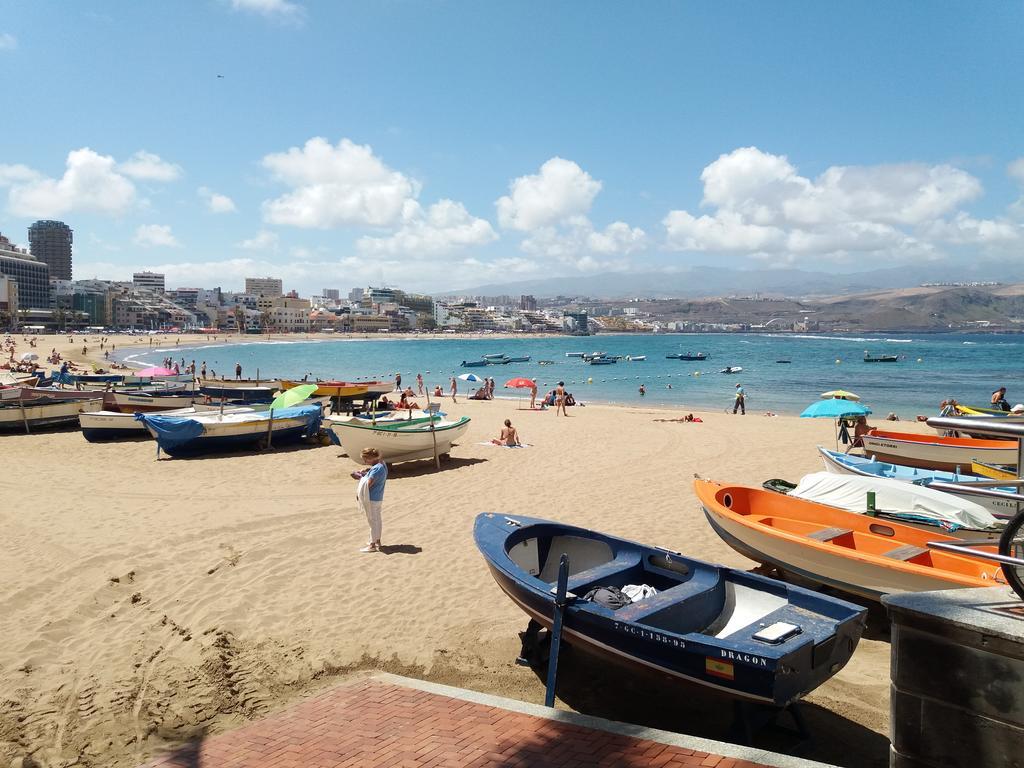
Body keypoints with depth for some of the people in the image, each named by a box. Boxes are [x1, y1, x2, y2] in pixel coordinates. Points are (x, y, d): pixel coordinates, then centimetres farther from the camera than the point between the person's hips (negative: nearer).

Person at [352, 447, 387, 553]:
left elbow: (368, 484, -27)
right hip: (378, 498, 10)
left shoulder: (377, 468, -25)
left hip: (371, 499, -10)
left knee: (372, 521, 0)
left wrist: (360, 477, -12)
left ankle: (372, 545, 9)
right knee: (377, 519, 19)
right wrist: (366, 473, 3)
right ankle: (377, 541, 33)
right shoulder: (382, 464, 5)